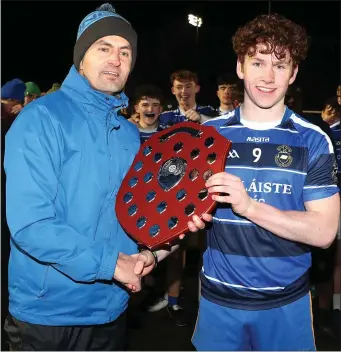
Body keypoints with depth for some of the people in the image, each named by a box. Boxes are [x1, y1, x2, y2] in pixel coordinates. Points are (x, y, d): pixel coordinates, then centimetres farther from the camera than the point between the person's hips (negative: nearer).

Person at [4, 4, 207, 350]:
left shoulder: (130, 134, 6)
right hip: (46, 314, -6)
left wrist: (149, 251, -7)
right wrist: (110, 264, -19)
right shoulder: (42, 118, -15)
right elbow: (30, 224, -23)